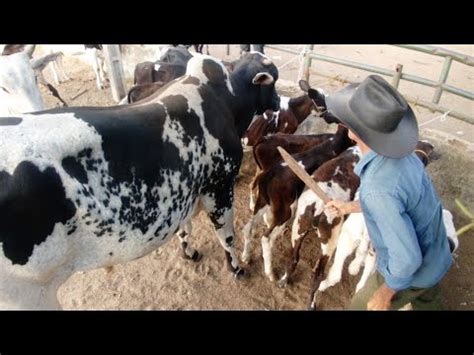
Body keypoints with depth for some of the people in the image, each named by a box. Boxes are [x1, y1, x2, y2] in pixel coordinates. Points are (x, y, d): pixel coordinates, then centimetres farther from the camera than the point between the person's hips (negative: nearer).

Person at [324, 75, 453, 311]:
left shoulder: (378, 188, -40)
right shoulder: (399, 154, -12)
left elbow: (407, 259, -33)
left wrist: (385, 293, -14)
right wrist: (349, 207, 15)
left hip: (411, 272, -7)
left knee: (363, 306, 19)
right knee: (428, 303, 32)